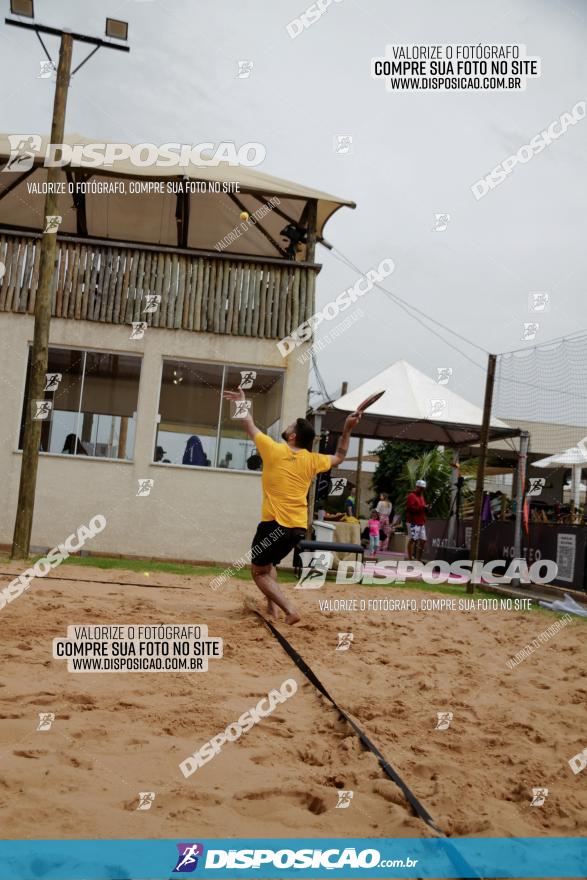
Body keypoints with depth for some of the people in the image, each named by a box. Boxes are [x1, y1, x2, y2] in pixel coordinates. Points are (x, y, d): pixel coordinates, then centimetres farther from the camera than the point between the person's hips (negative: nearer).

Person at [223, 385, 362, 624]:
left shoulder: (274, 450, -5)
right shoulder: (312, 460, 5)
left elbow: (249, 425, 11)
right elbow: (339, 457, 26)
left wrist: (242, 402, 26)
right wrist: (347, 429, 23)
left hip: (275, 524, -6)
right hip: (299, 527, 6)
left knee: (258, 571, 5)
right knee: (267, 563, 28)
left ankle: (289, 610, -12)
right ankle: (273, 606, 19)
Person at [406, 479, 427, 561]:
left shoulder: (422, 496, 23)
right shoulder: (411, 496, -6)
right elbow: (411, 508, -18)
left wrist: (426, 508, 10)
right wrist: (422, 507, -19)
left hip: (421, 522, 9)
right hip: (413, 522, -9)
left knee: (423, 540, 5)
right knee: (413, 539, -10)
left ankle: (418, 559, 11)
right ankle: (410, 558, -8)